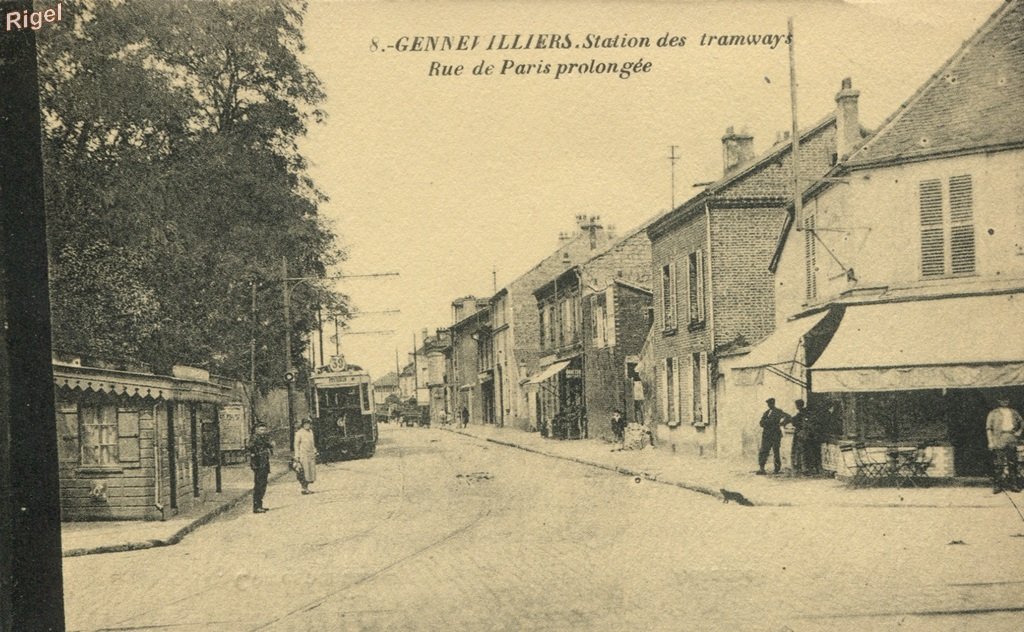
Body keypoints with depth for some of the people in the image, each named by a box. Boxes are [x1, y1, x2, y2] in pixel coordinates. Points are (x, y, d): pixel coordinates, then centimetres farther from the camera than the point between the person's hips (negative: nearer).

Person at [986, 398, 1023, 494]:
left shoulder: (1013, 413, 16)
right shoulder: (994, 413, 5)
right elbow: (988, 428, 0)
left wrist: (1019, 432, 7)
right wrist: (990, 442, -8)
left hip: (1011, 439, 4)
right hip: (999, 441, -3)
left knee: (1012, 463, 4)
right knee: (998, 464, -7)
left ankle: (1014, 485, 9)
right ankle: (997, 485, -4)